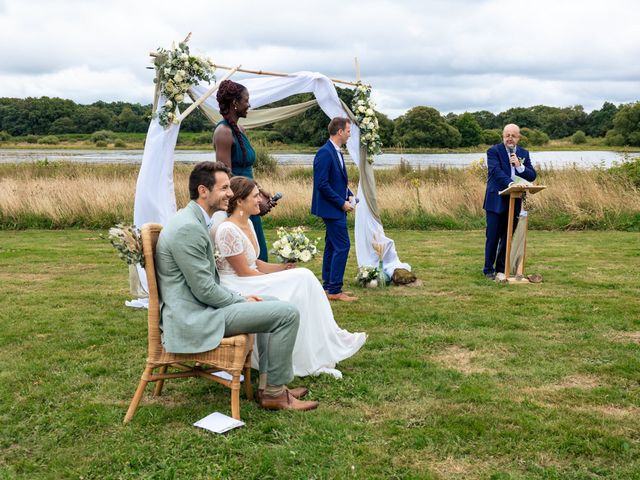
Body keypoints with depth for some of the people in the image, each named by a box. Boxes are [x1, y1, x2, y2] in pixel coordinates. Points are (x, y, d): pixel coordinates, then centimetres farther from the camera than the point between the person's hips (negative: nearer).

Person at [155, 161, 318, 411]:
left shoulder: (192, 220, 12)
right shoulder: (188, 228, -21)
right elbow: (205, 290, -20)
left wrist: (240, 298, 9)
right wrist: (241, 300, -6)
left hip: (195, 309, 11)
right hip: (193, 319, -11)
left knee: (274, 304, 21)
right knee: (288, 313, -12)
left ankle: (273, 381, 23)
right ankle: (274, 393, 1)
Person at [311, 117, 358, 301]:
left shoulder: (336, 152, 13)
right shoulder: (325, 153, -18)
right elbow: (322, 184, -22)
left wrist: (349, 195, 6)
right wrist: (342, 203, -17)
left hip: (335, 209, 10)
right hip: (332, 209, -10)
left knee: (332, 246, 13)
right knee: (342, 246, -9)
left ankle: (328, 286, 20)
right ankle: (335, 290, -5)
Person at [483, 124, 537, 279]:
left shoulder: (523, 153, 11)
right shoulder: (494, 151, -4)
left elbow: (532, 176, 5)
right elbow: (496, 171, -19)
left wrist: (519, 166, -12)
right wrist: (511, 183, -34)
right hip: (496, 201, -4)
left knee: (507, 237, 9)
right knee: (493, 237, -1)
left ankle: (501, 268, 19)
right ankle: (489, 269, 9)